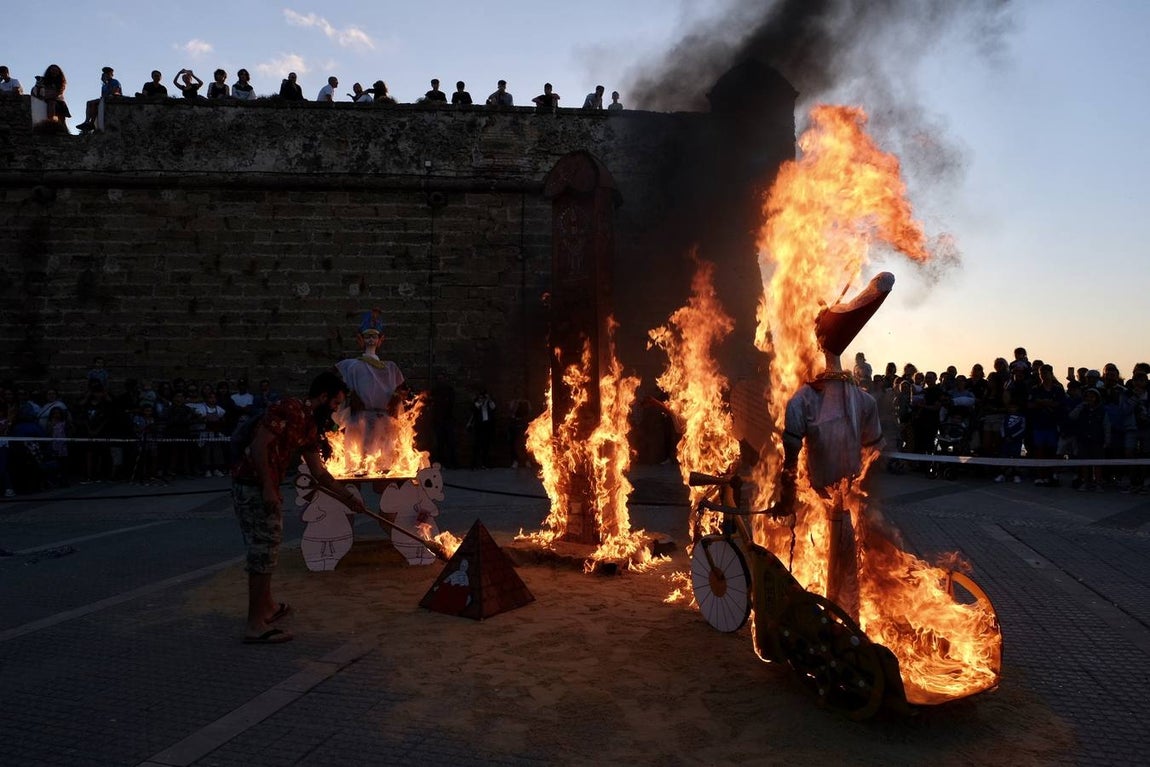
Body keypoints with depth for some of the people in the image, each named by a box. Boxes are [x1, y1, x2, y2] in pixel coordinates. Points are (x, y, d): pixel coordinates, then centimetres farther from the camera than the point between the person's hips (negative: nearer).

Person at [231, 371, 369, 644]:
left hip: (263, 488, 10)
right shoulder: (289, 410, -13)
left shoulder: (310, 427, 15)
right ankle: (255, 626, 3)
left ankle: (267, 606, 38)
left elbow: (319, 473, 17)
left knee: (264, 549, 21)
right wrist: (268, 487, -24)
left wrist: (348, 498, 17)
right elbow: (259, 445, -21)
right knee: (264, 551, -4)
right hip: (255, 486, -10)